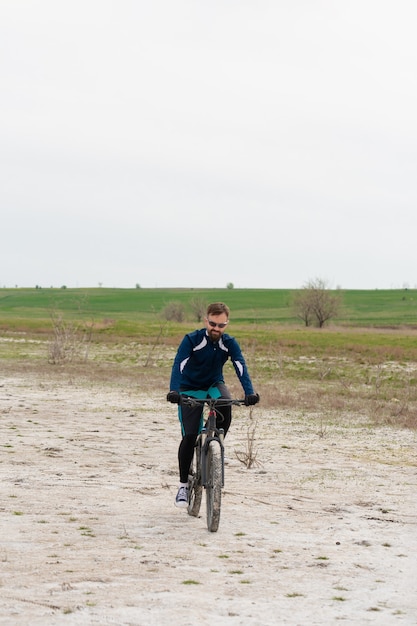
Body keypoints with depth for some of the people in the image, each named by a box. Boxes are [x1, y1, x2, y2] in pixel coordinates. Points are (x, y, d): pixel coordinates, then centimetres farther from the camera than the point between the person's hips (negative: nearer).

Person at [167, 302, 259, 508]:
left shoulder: (229, 343, -14)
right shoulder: (192, 340, -22)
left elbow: (241, 367, -26)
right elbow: (178, 365, -32)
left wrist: (249, 392, -42)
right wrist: (174, 391, -49)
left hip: (214, 385, 2)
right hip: (190, 389, -2)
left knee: (225, 405, -33)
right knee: (189, 436, -13)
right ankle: (183, 484, 1)